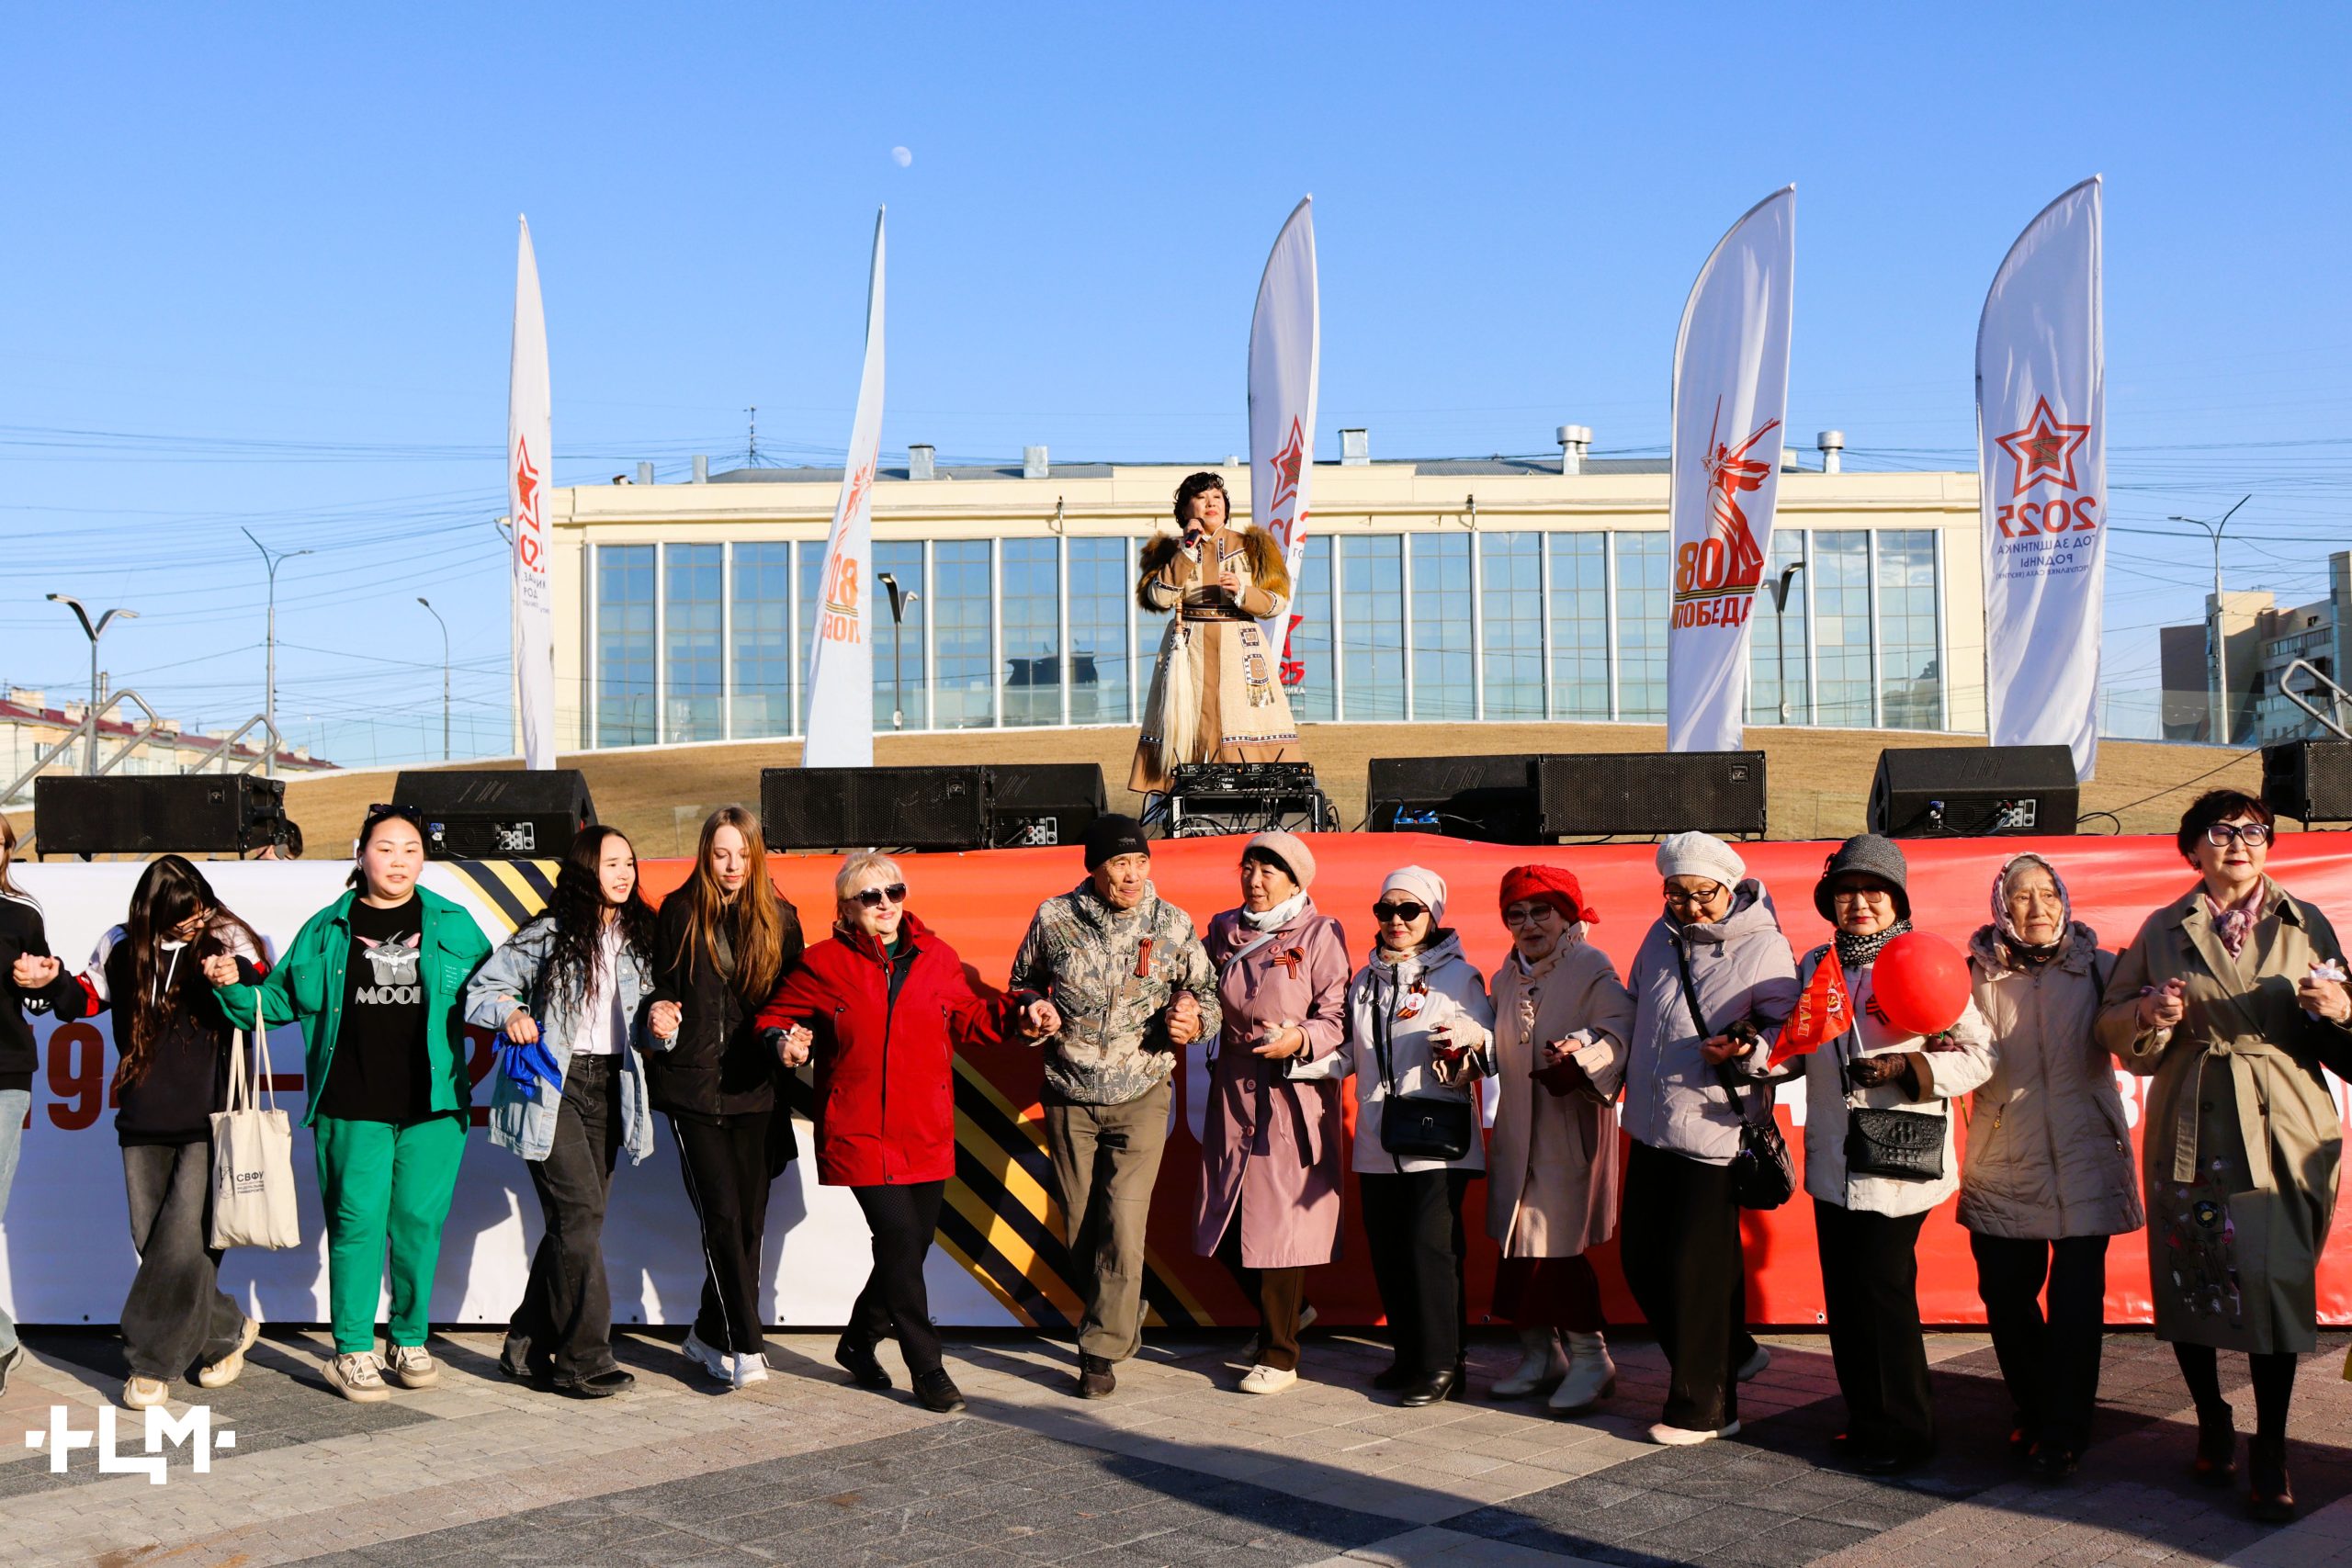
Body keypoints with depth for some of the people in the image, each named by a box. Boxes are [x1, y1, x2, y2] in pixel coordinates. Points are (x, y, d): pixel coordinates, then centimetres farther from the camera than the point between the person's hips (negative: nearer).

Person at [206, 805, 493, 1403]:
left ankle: (409, 1342, 20)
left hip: (433, 1106, 1)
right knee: (358, 1223, -2)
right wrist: (233, 986, -2)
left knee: (420, 1223, 4)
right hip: (353, 1110, -1)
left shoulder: (453, 925, 10)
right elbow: (279, 1000, 14)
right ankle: (352, 1353, 8)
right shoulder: (328, 929, 10)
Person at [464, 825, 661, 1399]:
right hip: (554, 1085, -6)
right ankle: (583, 1359, -7)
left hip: (608, 1088, 6)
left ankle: (528, 1349, 19)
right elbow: (480, 990, -2)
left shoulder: (638, 938, 12)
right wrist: (511, 1013, -22)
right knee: (581, 1213, -14)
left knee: (575, 1223, 6)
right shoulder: (549, 934, -3)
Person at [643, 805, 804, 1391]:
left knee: (749, 1218, 5)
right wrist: (661, 1018, -11)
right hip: (693, 1085, -2)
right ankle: (745, 1345, -6)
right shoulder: (679, 913, 3)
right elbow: (660, 989, 9)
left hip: (756, 1090, 2)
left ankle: (709, 1335, 21)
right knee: (722, 1215, -10)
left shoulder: (779, 919, 7)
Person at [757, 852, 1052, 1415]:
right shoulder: (823, 965, 0)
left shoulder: (937, 958, 8)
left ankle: (859, 1342, 33)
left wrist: (1017, 1015, 2)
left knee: (913, 1244, 9)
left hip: (927, 1133, 4)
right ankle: (928, 1369, -1)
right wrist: (786, 1041, -12)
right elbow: (775, 1016, 10)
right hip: (859, 1132, -4)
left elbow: (967, 1020, 18)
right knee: (900, 1239, -12)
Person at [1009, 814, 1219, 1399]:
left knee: (1123, 1224, -10)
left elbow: (1206, 993, 8)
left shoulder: (1174, 925, -4)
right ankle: (1125, 1320, 32)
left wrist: (1192, 1020, -14)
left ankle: (1102, 1350, 1)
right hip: (1069, 1097, 2)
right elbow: (1022, 983, 13)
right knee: (1079, 1225, 9)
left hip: (1140, 1097, -2)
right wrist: (1035, 1009, -8)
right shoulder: (1053, 919, -3)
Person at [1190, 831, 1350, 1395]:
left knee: (1280, 1222, -4)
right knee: (1228, 1225, 7)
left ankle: (1279, 1355, 8)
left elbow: (1337, 1017, -9)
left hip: (1293, 1095, -5)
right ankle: (1284, 1319, 31)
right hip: (1233, 1090, 6)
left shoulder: (1320, 934, -5)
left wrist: (1299, 1040, -25)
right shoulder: (1223, 931, 11)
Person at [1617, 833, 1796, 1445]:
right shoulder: (1662, 936, 10)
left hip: (1714, 1131, -7)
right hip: (1652, 1127, 7)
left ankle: (1702, 1409, 14)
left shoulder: (1764, 948, -9)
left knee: (1694, 1268, -2)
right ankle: (1733, 1353, 33)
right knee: (1640, 1257, 13)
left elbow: (1788, 1028, -8)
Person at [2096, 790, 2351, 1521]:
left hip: (2281, 1130, -1)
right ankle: (2212, 1426, 27)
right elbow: (2114, 1027, 8)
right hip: (2190, 1129, 1)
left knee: (2275, 1279, -6)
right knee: (2189, 1279, 7)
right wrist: (2150, 1012, -12)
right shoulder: (2163, 930, 8)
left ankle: (2269, 1453, 5)